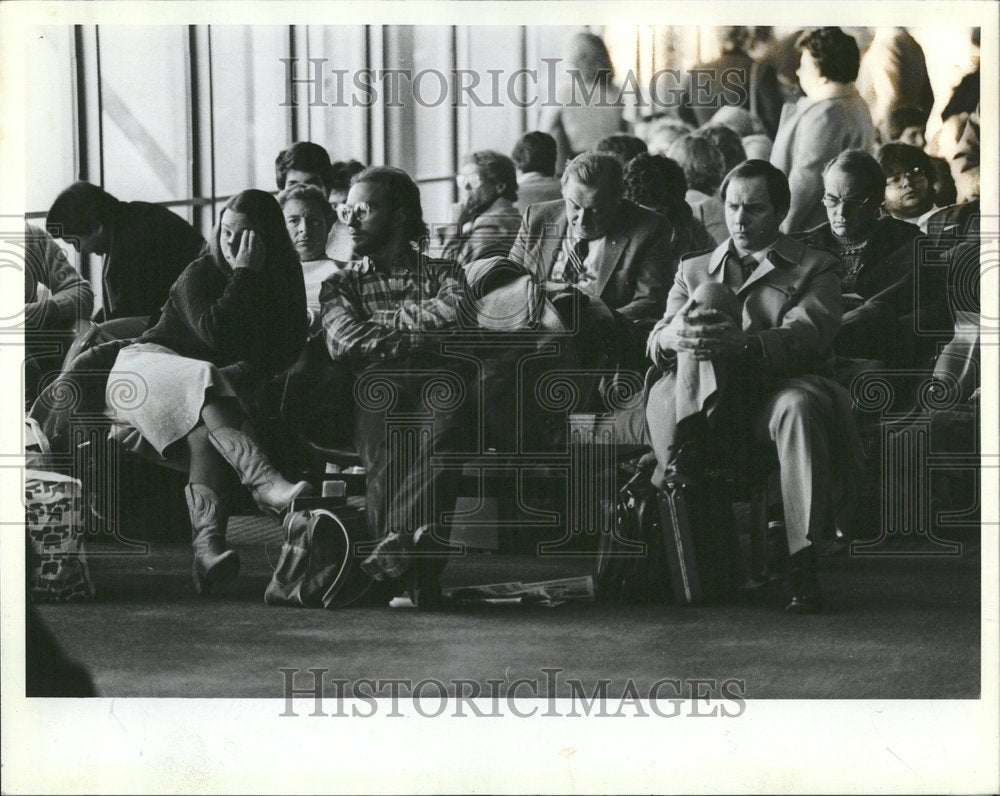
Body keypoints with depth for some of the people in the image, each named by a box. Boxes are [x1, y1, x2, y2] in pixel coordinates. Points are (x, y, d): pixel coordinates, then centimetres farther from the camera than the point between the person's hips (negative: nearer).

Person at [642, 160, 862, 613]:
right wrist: (672, 335, -19)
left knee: (799, 405, -38)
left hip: (780, 385, -2)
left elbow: (805, 335, -7)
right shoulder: (694, 270, 25)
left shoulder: (815, 269, 15)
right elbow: (656, 341, 9)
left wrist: (744, 342, -29)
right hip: (708, 403, 2)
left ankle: (802, 563, -39)